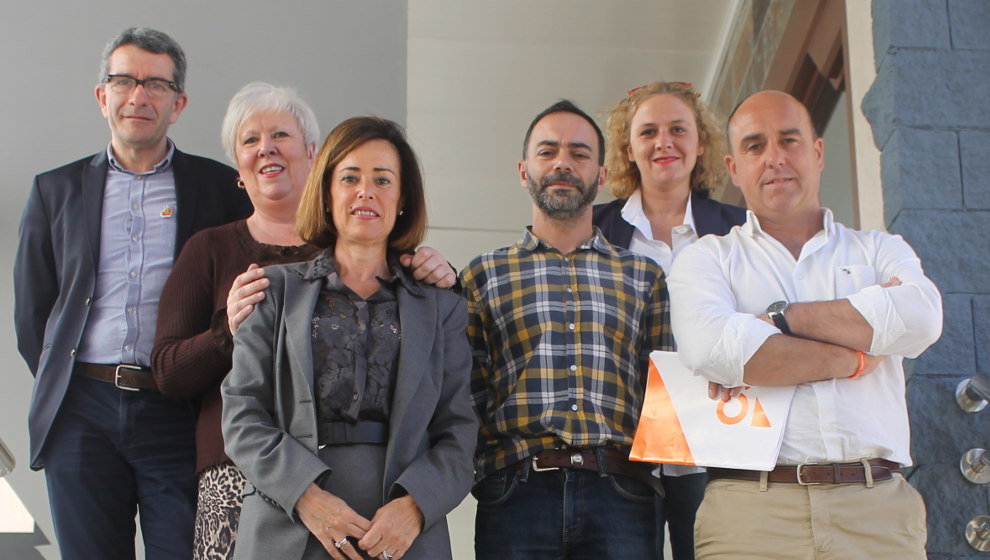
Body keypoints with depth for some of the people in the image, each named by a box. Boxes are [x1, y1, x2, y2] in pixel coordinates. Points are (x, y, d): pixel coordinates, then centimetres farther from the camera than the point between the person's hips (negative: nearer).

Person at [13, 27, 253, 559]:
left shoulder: (220, 188, 7)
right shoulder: (56, 189, 13)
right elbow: (30, 311, 15)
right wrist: (63, 391, 10)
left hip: (179, 416, -2)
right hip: (81, 415, 2)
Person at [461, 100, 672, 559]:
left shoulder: (644, 277, 16)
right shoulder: (484, 275, 13)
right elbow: (468, 392, 8)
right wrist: (494, 458, -4)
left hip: (620, 492, 1)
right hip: (516, 491, -1)